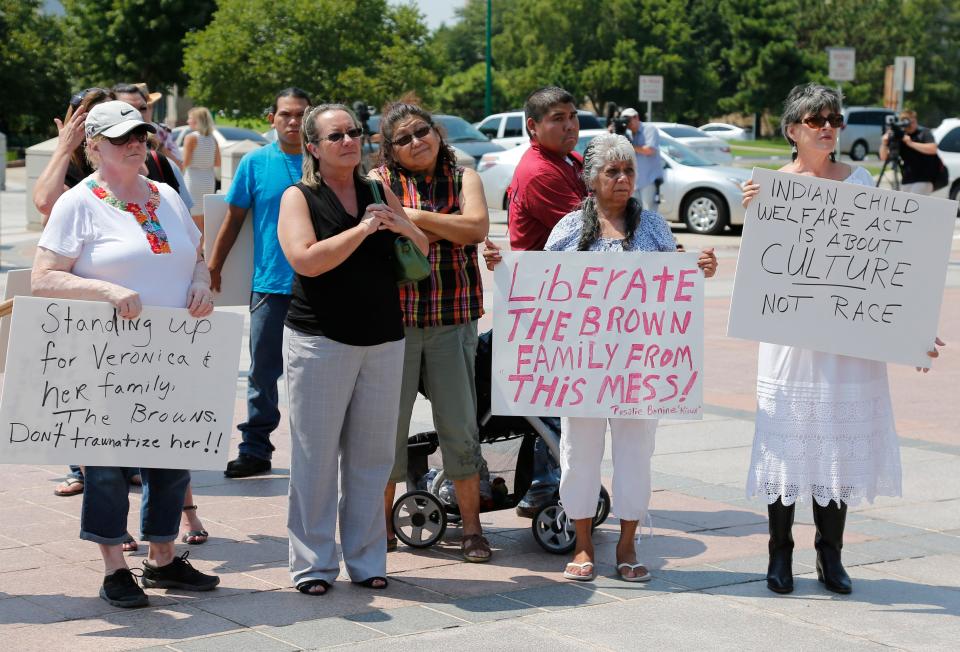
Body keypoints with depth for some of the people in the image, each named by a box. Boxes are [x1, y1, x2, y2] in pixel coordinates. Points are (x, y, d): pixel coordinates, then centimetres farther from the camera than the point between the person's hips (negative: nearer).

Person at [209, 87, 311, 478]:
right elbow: (234, 219, 7)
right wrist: (213, 268, 6)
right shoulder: (255, 163, 3)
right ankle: (255, 449, 9)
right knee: (263, 372, 3)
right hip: (270, 284, 0)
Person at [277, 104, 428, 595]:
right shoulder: (299, 198, -1)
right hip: (320, 341, -4)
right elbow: (307, 260, -17)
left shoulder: (378, 192, 12)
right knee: (316, 456, -1)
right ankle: (312, 564, 7)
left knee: (373, 456, 7)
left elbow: (424, 253, 16)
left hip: (383, 341, 4)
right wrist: (362, 229, -16)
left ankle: (367, 560, 16)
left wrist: (404, 227, -4)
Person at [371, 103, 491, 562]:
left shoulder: (464, 179, 9)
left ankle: (472, 528, 13)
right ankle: (381, 526, 17)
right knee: (389, 423, 5)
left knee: (460, 427, 4)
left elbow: (477, 227, -9)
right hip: (394, 318, -1)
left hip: (453, 321, 1)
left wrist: (416, 218, -13)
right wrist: (448, 227, -11)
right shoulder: (379, 181, 4)